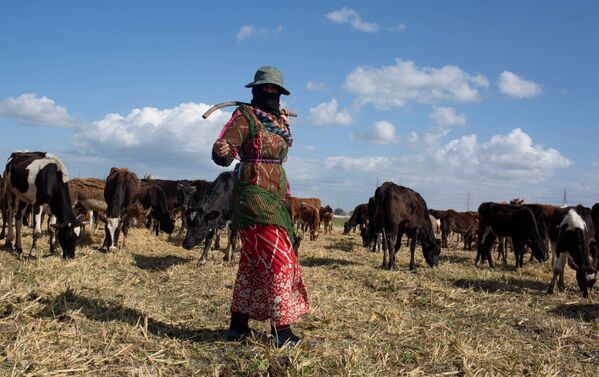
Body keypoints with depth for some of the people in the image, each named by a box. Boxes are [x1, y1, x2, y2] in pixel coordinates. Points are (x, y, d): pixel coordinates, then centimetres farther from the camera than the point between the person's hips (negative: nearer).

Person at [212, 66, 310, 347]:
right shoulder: (245, 116, -7)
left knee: (253, 262, 11)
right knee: (279, 260, -12)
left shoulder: (277, 120, 16)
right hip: (253, 195, -9)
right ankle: (281, 331, -7)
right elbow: (223, 153, -16)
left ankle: (238, 326, 20)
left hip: (275, 197, 9)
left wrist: (285, 124, 22)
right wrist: (221, 151, -37)